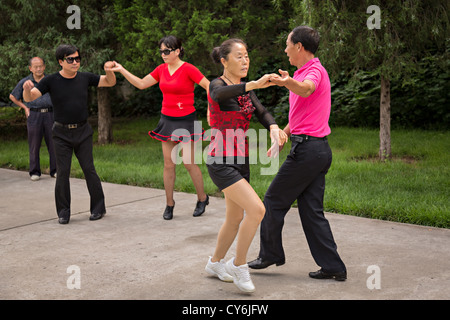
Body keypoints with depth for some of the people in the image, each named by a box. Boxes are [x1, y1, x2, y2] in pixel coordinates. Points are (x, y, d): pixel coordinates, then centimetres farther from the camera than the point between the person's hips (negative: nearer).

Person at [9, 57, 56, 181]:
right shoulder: (24, 82, 4)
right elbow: (12, 96, 16)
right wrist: (25, 108, 8)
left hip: (49, 115, 1)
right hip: (34, 116, -1)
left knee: (54, 143, -1)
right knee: (34, 144, 0)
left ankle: (55, 171, 9)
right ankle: (35, 172, 9)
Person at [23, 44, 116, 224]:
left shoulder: (85, 78, 2)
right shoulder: (51, 81, -5)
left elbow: (110, 82, 10)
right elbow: (29, 98, -12)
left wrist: (109, 70, -12)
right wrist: (27, 87, -36)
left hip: (83, 132, 1)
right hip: (62, 133, -1)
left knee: (89, 169, 0)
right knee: (62, 172, -1)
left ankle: (98, 208, 12)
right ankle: (63, 212, 9)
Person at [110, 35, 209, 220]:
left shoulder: (188, 69, -12)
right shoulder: (161, 69, 6)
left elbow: (209, 87, -13)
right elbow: (141, 84, 12)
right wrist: (122, 70, 7)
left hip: (185, 121, -5)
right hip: (167, 120, 5)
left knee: (189, 163, -1)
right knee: (168, 164, 6)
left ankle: (202, 198, 19)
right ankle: (169, 204, 16)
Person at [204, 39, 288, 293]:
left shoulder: (246, 89, 12)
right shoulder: (218, 85, -11)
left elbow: (262, 112, -2)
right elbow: (219, 94, -37)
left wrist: (274, 127, -25)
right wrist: (254, 84, -53)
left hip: (241, 161, 8)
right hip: (221, 162, -8)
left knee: (235, 218, 17)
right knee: (256, 209, -19)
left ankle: (216, 263, 38)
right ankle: (239, 265, -2)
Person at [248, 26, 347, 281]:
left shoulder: (315, 70, -11)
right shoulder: (305, 72, 21)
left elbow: (306, 89, -38)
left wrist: (288, 83, -58)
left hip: (307, 150, -10)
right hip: (319, 150, 10)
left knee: (274, 200, 4)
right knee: (312, 210, 9)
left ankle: (270, 254, 19)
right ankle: (333, 266, 9)